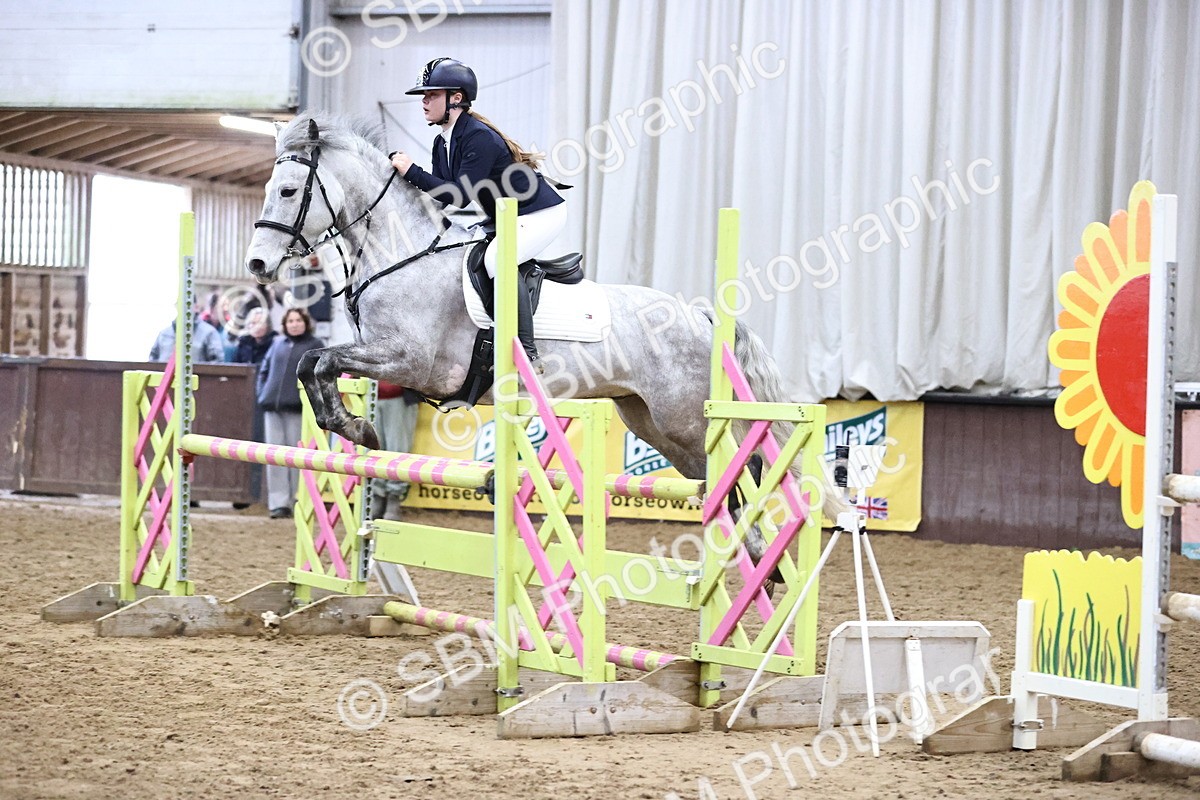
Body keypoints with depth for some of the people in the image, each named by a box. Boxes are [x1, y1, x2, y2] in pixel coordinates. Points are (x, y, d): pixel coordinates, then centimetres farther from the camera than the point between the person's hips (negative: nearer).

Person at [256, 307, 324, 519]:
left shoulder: (315, 345, 5)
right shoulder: (278, 343, 18)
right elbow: (264, 369, 21)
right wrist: (261, 393, 8)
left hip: (297, 408, -4)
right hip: (272, 406, 4)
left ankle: (301, 500, 3)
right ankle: (279, 503, 3)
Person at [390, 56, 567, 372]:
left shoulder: (479, 138, -25)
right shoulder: (442, 143, 5)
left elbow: (461, 195, -30)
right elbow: (440, 195, 6)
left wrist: (412, 172, -29)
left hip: (541, 213, -11)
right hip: (506, 220, 11)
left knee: (498, 257, -32)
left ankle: (528, 355, -31)